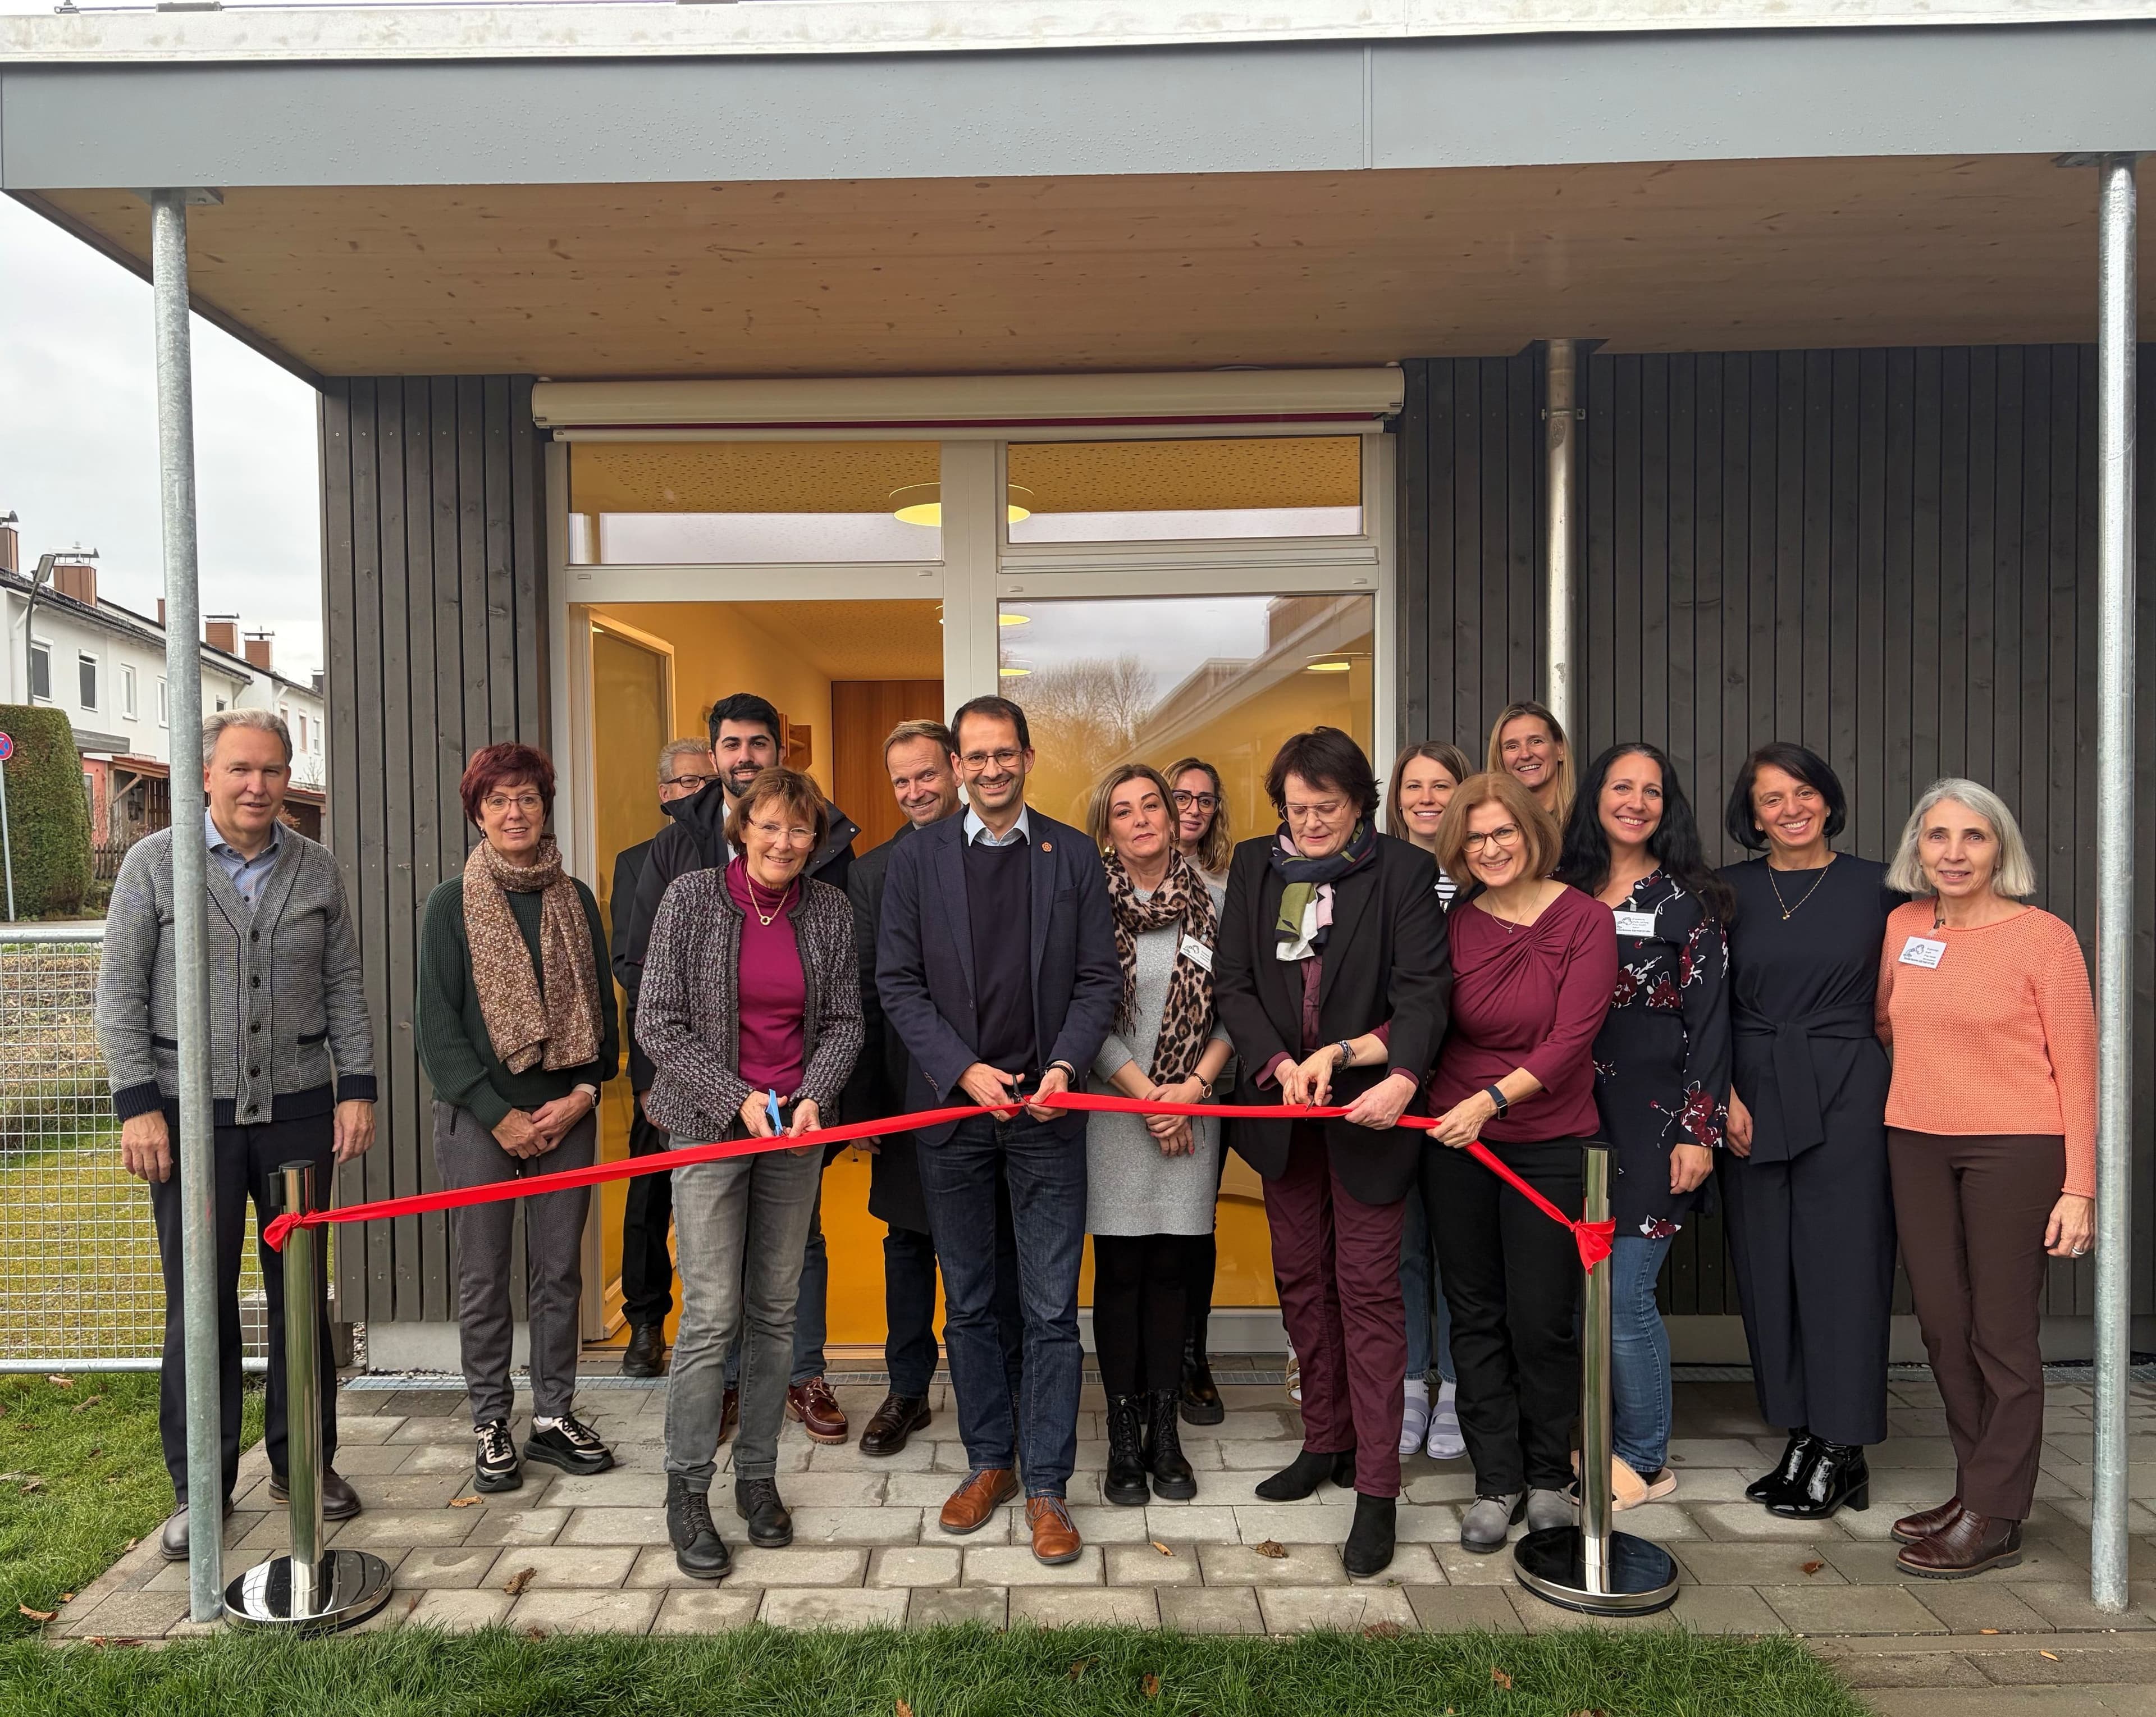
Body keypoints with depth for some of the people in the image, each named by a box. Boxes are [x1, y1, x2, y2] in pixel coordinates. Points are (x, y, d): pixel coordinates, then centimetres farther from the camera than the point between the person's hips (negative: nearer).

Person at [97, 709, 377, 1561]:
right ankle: (199, 1486, 18)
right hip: (192, 1111, -2)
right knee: (199, 1301, 4)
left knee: (303, 1291, 9)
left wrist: (357, 1088, 2)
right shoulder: (154, 861, -1)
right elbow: (120, 993, -2)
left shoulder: (315, 869, 7)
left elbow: (345, 988, 9)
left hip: (298, 1108, 2)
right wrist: (138, 1104, -9)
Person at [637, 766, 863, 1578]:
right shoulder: (691, 897, -5)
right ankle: (687, 1492, 11)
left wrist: (814, 1097, -10)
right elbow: (658, 1022, -6)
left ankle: (758, 1476, 24)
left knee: (776, 1311, 9)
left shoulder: (831, 910, 2)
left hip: (797, 1127, 3)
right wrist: (738, 1099, -13)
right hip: (710, 1122, -3)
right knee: (712, 1315, -5)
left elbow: (843, 1021, 6)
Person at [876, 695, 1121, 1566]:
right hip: (952, 1102, 1)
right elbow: (898, 982, 0)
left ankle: (1046, 1485, 15)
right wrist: (964, 1070, -11)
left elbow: (1099, 978, 2)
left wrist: (1063, 1067, -13)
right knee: (968, 1304, 13)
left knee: (1052, 1309, 2)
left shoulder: (1074, 855, 4)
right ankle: (989, 1461, 29)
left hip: (1047, 1105, -1)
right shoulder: (917, 856, 3)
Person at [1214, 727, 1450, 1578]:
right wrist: (1282, 1066, -15)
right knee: (1302, 1278, 15)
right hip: (1282, 1106, 4)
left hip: (1365, 1108, -4)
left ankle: (1376, 1487, 8)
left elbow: (1423, 990, -16)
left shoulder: (1403, 871, -8)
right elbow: (1231, 983, -1)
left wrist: (1401, 1076, -34)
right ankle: (1326, 1442, 32)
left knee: (1368, 1290, -1)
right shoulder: (1255, 866, 3)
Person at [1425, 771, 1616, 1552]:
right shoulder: (1457, 925, 2)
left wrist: (1493, 1098, -26)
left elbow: (1570, 1039, -14)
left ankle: (1548, 1478, 25)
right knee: (1476, 1314, 9)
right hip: (1456, 1143, 3)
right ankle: (1496, 1482, 22)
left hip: (1549, 1146, -2)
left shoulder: (1585, 921, -7)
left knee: (1542, 1319, 3)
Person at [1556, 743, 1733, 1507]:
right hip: (1578, 1116, 4)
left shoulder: (1690, 901, -1)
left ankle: (1645, 1460, 14)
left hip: (1654, 1120, -4)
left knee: (1623, 1292, -4)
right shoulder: (1567, 893, 10)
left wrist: (1699, 1133, -10)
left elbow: (1709, 1024, -4)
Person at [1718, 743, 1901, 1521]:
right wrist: (1725, 1096, -5)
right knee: (1767, 1266, 6)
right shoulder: (1728, 892, 5)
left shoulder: (1877, 888, 3)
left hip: (1847, 1092, -2)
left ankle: (1841, 1450, 11)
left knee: (1841, 1263, -1)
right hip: (1751, 1095, 2)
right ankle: (1801, 1437, 19)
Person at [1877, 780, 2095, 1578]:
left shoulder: (2044, 937, -7)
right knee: (1943, 1325, 11)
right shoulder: (1901, 928, 6)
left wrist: (2080, 1187, -10)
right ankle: (1975, 1484, 27)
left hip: (2015, 1149, -5)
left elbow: (2076, 1068, -7)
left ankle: (1994, 1520, 12)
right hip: (1917, 1145, 5)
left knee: (2001, 1335, 1)